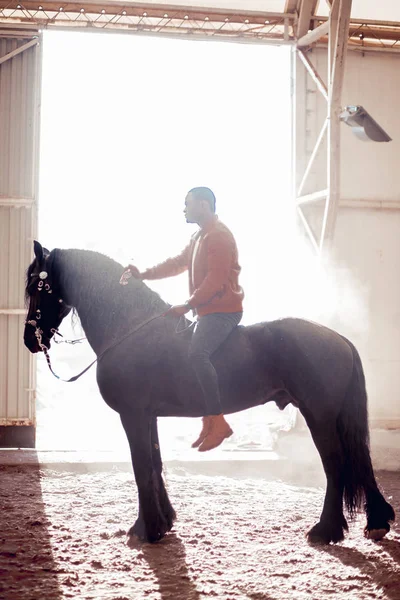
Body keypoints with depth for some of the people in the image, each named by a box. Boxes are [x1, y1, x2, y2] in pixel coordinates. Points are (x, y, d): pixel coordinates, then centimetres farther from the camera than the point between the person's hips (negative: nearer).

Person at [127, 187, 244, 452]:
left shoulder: (219, 236, -14)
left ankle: (218, 421, -29)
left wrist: (188, 305, -23)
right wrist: (144, 275, 14)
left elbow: (215, 279, -22)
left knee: (197, 353, -29)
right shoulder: (199, 237, 20)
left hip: (223, 311, -11)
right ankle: (209, 420, 18)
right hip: (209, 311, 11)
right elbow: (178, 263, 24)